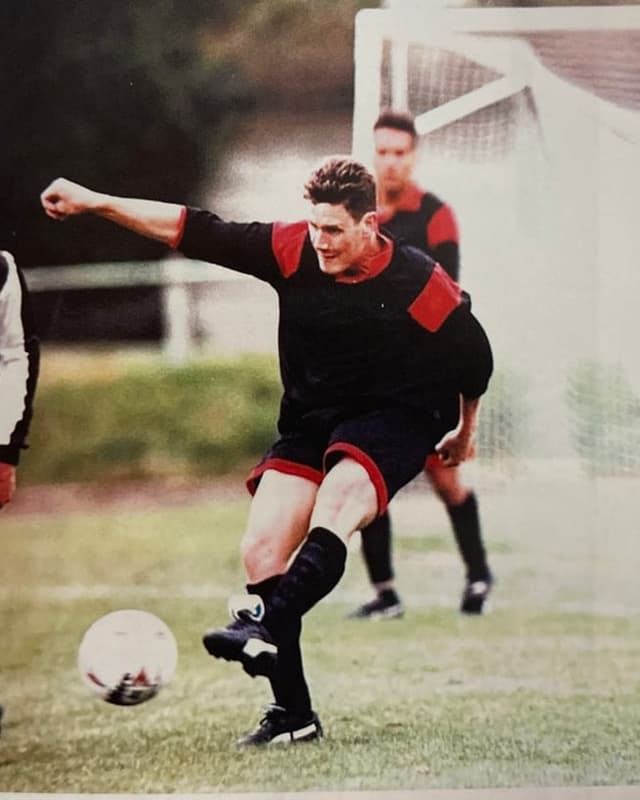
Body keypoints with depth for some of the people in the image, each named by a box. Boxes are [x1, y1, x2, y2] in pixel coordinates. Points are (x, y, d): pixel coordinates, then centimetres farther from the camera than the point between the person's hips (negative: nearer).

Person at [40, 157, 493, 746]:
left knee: (336, 501, -36)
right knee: (260, 548, -10)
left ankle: (264, 628, -52)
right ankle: (292, 714, -4)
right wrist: (93, 202, -15)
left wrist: (464, 432, 16)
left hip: (393, 419, -4)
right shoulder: (294, 251, -10)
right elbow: (196, 232, -10)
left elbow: (475, 357, 1)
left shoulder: (421, 286, -16)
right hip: (310, 419, 4)